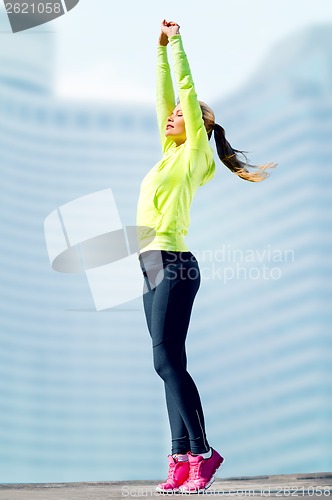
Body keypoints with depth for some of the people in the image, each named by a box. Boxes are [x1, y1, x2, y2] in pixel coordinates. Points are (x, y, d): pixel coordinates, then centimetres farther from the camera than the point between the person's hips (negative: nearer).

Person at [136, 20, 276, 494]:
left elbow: (187, 91, -2)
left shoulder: (195, 151, 0)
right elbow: (164, 96, 24)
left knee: (167, 361, -13)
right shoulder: (171, 153, 20)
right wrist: (160, 48, 28)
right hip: (156, 268, 9)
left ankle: (202, 452, -9)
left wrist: (177, 43, 5)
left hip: (173, 265, -9)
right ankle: (183, 459, 3)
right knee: (169, 365, 4)